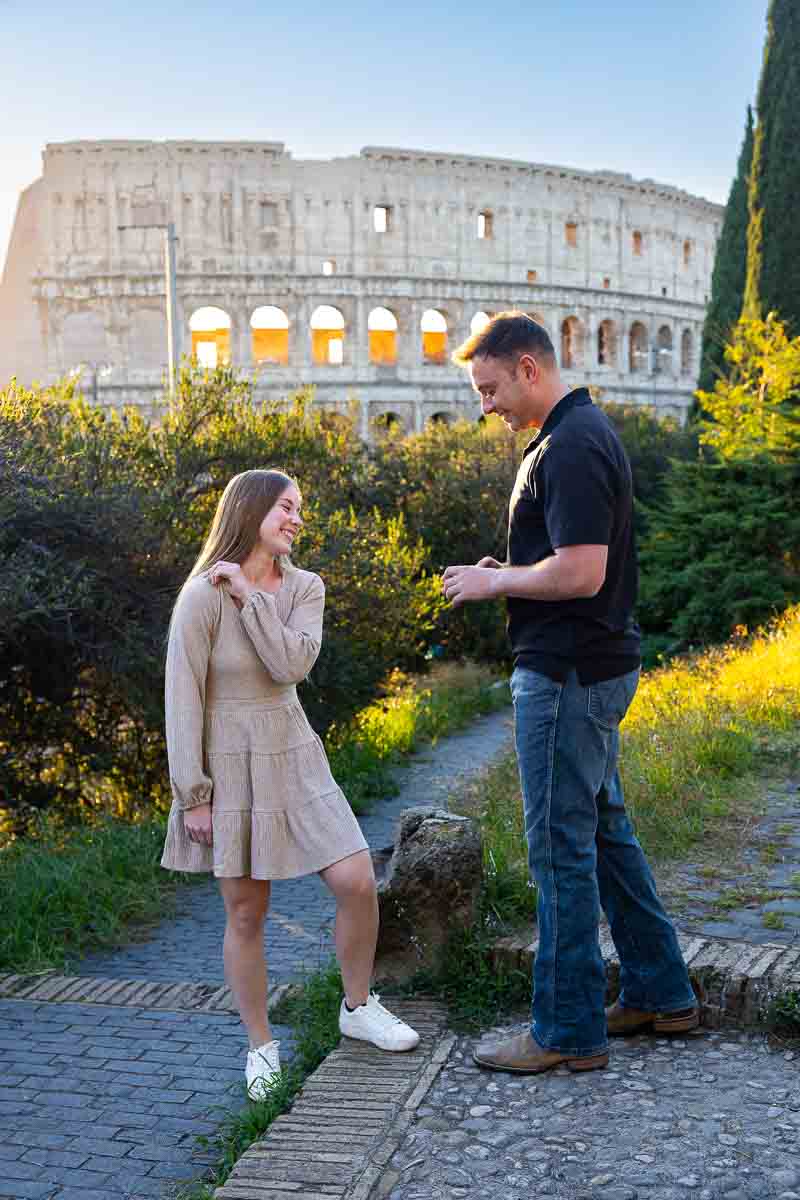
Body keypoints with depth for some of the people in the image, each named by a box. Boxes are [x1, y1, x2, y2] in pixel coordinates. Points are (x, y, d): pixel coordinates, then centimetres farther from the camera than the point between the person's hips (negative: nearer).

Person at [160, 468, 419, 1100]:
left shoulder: (305, 588, 1)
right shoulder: (203, 596, -13)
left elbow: (292, 665, -16)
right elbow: (183, 697, -12)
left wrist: (249, 595, -18)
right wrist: (192, 794, -11)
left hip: (293, 756, 4)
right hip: (228, 765, -4)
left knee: (357, 881, -4)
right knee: (246, 913, 4)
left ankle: (358, 1007, 20)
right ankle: (262, 1045, 22)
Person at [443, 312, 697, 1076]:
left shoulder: (569, 448, -19)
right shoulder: (584, 433, 15)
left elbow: (580, 573, -27)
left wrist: (495, 580, -13)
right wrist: (507, 576, 9)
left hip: (565, 674, -11)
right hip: (597, 667, 11)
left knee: (561, 847, -2)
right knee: (603, 829, 18)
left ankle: (569, 1031, 9)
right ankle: (660, 994, 29)